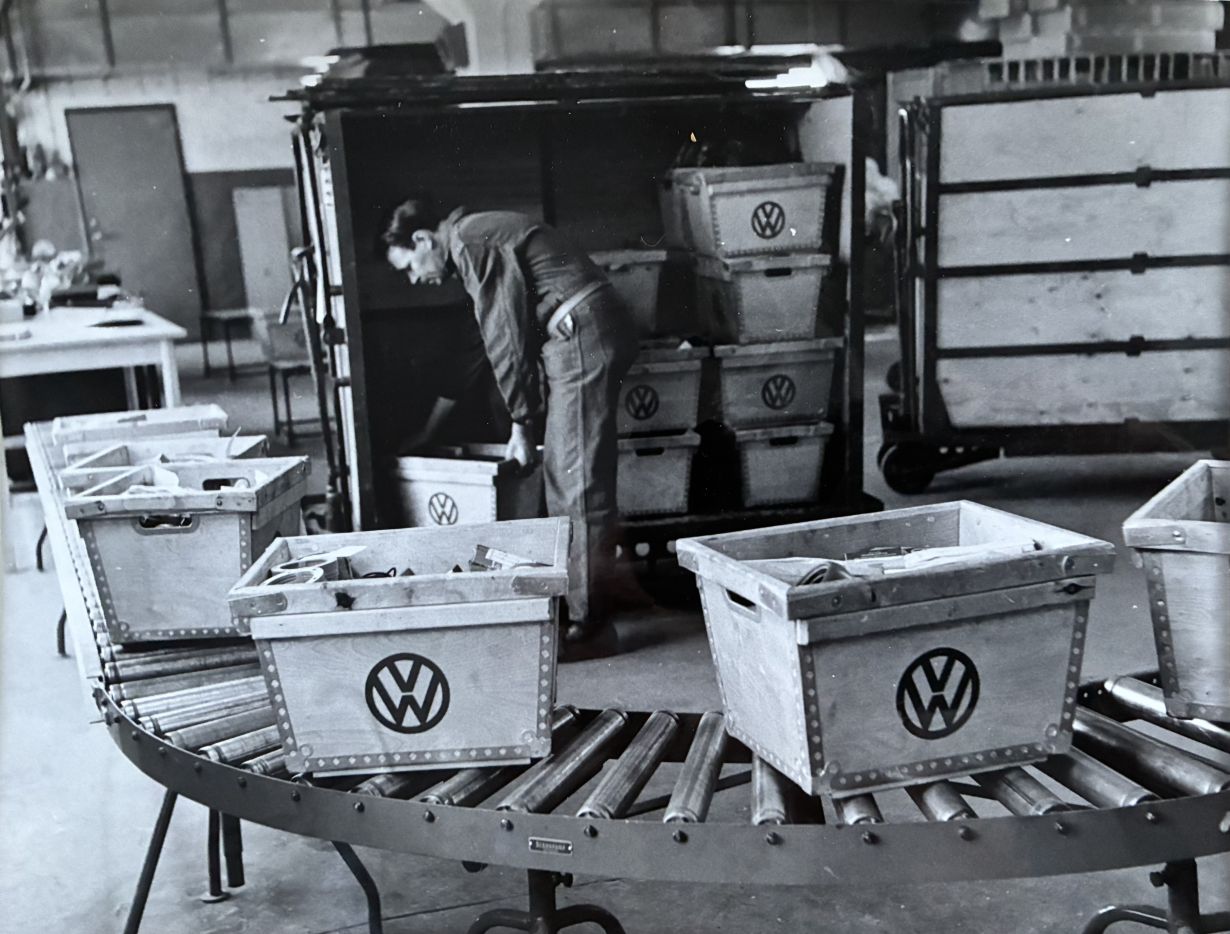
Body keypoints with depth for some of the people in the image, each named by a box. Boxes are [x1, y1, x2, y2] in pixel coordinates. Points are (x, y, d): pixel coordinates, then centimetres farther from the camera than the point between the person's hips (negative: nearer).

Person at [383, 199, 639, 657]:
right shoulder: (480, 236, 23)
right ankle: (571, 605, 21)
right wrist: (528, 419, 19)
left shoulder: (469, 242, -8)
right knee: (561, 477, 13)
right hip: (584, 338, 10)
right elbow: (515, 330, 23)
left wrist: (522, 423, -3)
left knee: (580, 483, -10)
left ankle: (590, 624, -6)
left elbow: (505, 339, -11)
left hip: (582, 337, -10)